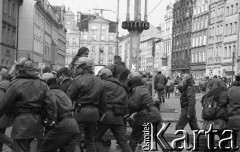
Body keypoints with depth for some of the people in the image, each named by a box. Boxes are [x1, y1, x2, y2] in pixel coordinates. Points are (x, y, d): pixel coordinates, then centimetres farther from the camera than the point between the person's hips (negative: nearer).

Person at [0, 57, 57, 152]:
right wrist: (52, 119, 3)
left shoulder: (16, 84, -11)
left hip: (21, 123, -7)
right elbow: (50, 103, 1)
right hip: (36, 122, 7)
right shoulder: (42, 84, 6)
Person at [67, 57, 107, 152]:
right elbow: (103, 102, 14)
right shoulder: (100, 82, 11)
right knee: (90, 139, 17)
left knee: (75, 139, -1)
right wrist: (100, 116, 20)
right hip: (94, 112, 6)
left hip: (81, 112, -6)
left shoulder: (79, 80, -9)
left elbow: (69, 97, -7)